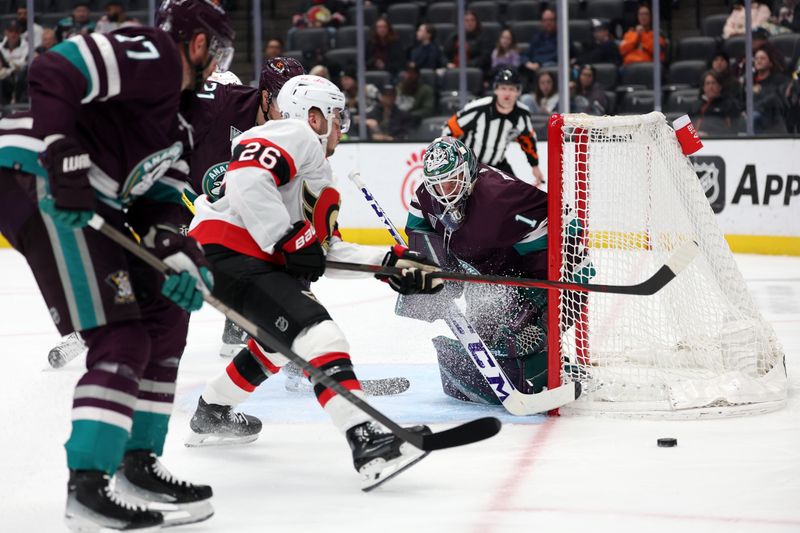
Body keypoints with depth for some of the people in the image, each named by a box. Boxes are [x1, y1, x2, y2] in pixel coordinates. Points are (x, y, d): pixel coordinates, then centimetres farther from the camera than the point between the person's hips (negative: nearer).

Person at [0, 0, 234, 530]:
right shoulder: (152, 54, -8)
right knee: (123, 341, -14)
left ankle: (138, 461, 25)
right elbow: (53, 73, -21)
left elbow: (158, 202, 19)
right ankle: (87, 489, -14)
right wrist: (65, 161, -26)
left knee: (165, 317, 17)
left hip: (87, 201, 11)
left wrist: (176, 249, -1)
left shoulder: (174, 118, 23)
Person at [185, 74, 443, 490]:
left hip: (256, 261, 11)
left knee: (281, 341, 32)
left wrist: (390, 263, 15)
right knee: (313, 330, -24)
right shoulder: (296, 136, -3)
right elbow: (248, 177, -22)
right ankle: (367, 444, -37)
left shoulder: (318, 174, 29)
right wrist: (287, 240, -21)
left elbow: (324, 250, 23)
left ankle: (210, 416, 47)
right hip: (229, 251, -11)